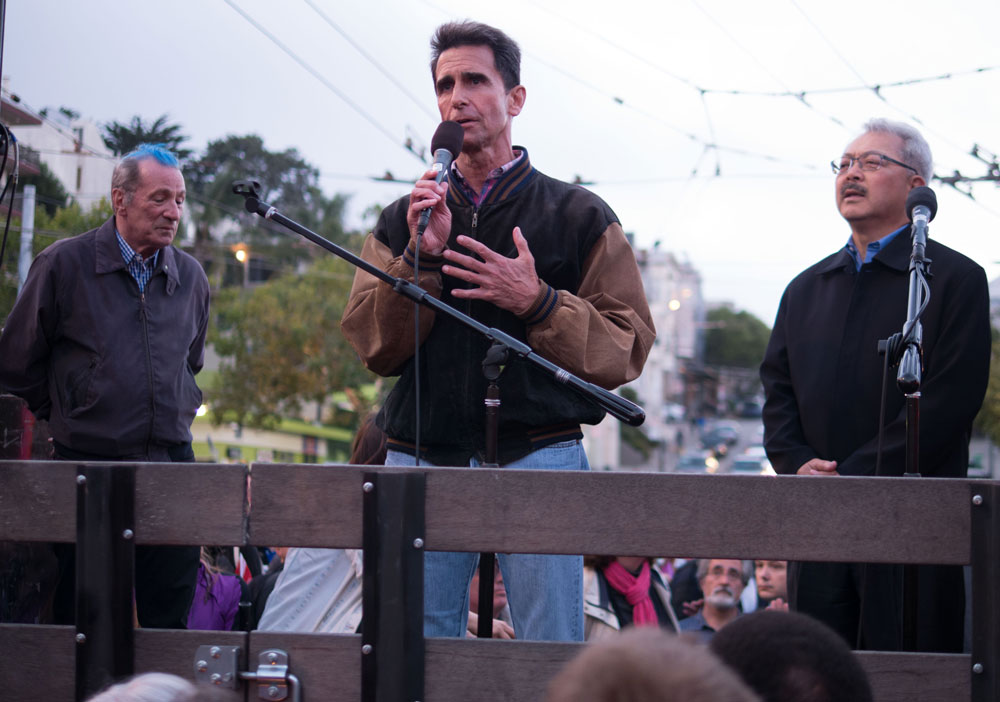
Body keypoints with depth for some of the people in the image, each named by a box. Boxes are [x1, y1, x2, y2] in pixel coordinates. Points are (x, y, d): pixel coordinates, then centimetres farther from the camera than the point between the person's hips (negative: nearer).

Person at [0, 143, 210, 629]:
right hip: (88, 466, -3)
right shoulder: (65, 264, -4)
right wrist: (70, 417, 10)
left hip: (171, 465, 4)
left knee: (170, 625, 4)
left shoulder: (190, 276, 9)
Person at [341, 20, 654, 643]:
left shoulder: (579, 216, 9)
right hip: (423, 460, 3)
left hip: (539, 456, -2)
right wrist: (422, 257, -6)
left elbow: (628, 348, 2)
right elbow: (372, 347, 7)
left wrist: (539, 302, -13)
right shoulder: (403, 222, 17)